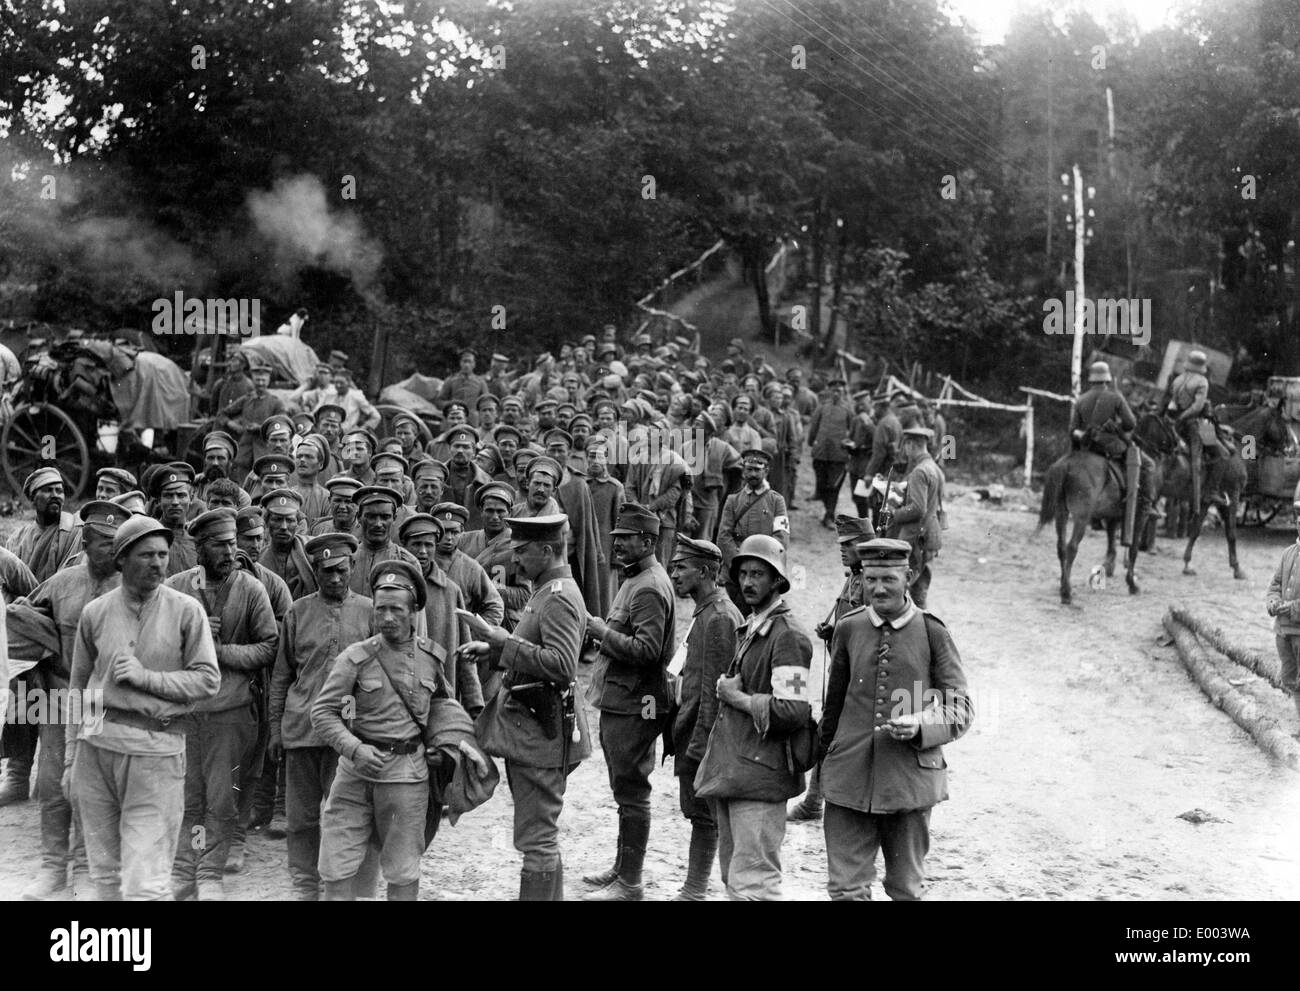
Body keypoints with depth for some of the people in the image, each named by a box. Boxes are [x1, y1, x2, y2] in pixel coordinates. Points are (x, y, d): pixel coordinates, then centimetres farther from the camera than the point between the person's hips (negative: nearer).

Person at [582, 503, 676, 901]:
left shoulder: (650, 588, -18)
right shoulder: (635, 579, 15)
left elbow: (646, 650, -25)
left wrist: (601, 631, -18)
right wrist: (601, 628, 9)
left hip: (634, 704, -11)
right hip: (619, 700, 11)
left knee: (631, 793, -4)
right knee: (626, 790, 18)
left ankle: (630, 883, 3)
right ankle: (622, 867, 30)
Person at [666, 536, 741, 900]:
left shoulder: (719, 618, -18)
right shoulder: (707, 613, 14)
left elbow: (713, 690, -21)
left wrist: (698, 745, -21)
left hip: (702, 734, -10)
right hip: (692, 731, 10)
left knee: (702, 815, -2)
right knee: (698, 813, 14)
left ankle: (694, 891, 4)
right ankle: (694, 888, 21)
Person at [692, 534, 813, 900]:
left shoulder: (788, 636, -14)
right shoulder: (749, 629, 16)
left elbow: (793, 712, -23)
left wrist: (738, 698, -13)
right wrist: (727, 689, 8)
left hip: (759, 775, -10)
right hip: (730, 771, 10)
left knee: (751, 883, -9)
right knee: (733, 878, 16)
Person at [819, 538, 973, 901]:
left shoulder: (931, 632, -3)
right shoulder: (848, 629, 4)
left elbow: (960, 707, 1)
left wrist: (921, 726, -17)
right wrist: (824, 753, 21)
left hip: (910, 779, -1)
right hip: (849, 775, 1)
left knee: (907, 888, 11)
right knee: (846, 887, 0)